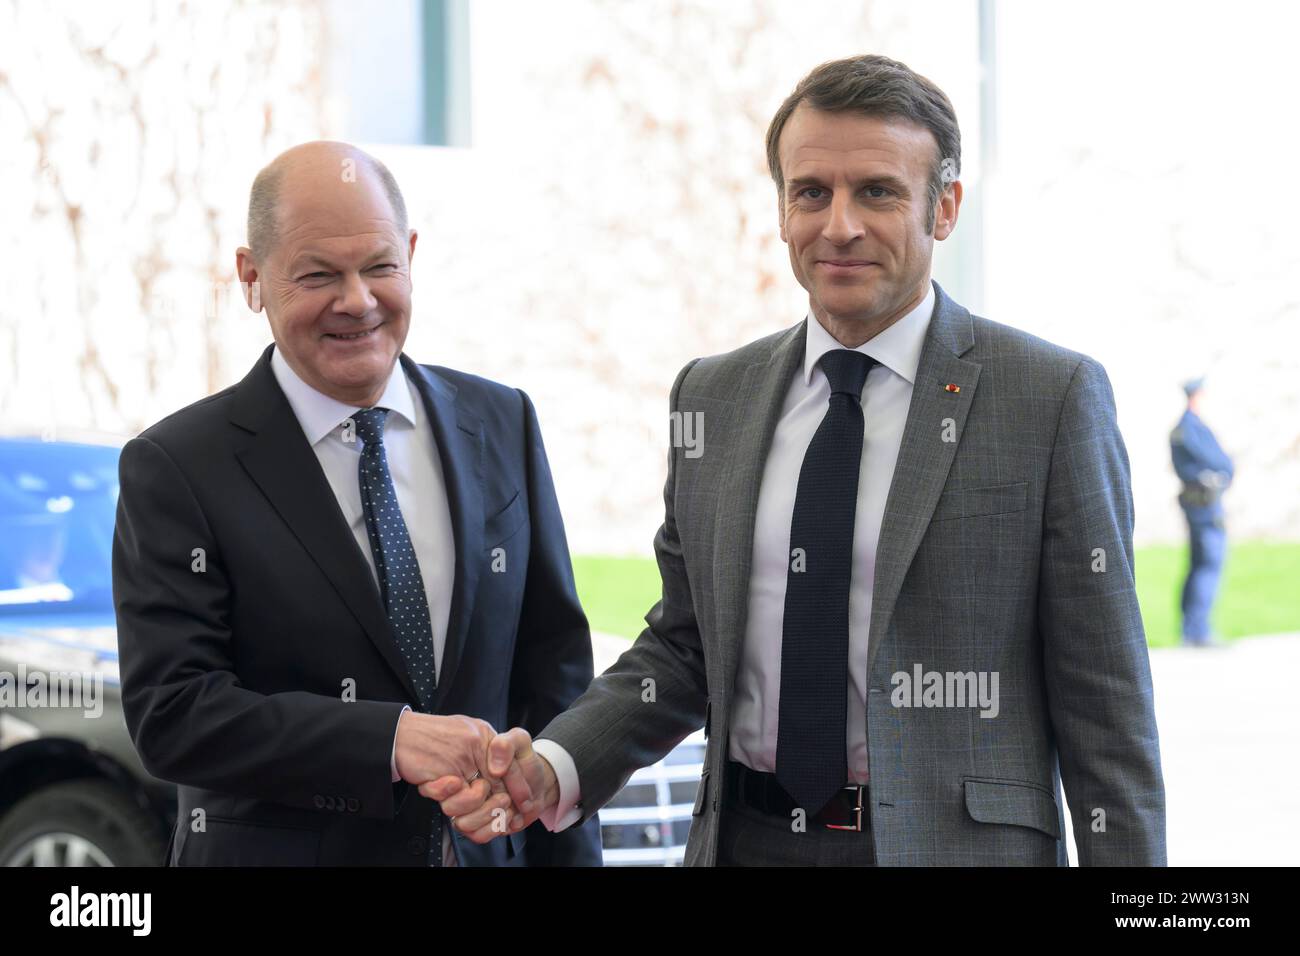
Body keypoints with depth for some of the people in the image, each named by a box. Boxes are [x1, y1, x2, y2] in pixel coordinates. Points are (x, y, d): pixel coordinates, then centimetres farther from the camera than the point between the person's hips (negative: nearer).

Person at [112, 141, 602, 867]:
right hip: (281, 849, -3)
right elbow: (171, 713, -17)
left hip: (491, 845, 4)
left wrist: (571, 854, -3)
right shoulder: (177, 469, -10)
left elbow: (553, 669, 4)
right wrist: (389, 740, -26)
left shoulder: (505, 426, 3)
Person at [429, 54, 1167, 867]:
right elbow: (685, 646, 12)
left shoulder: (1052, 397, -6)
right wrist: (555, 768, -3)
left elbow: (1103, 694, -7)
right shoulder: (713, 398, 8)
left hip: (955, 843, -4)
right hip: (747, 840, 4)